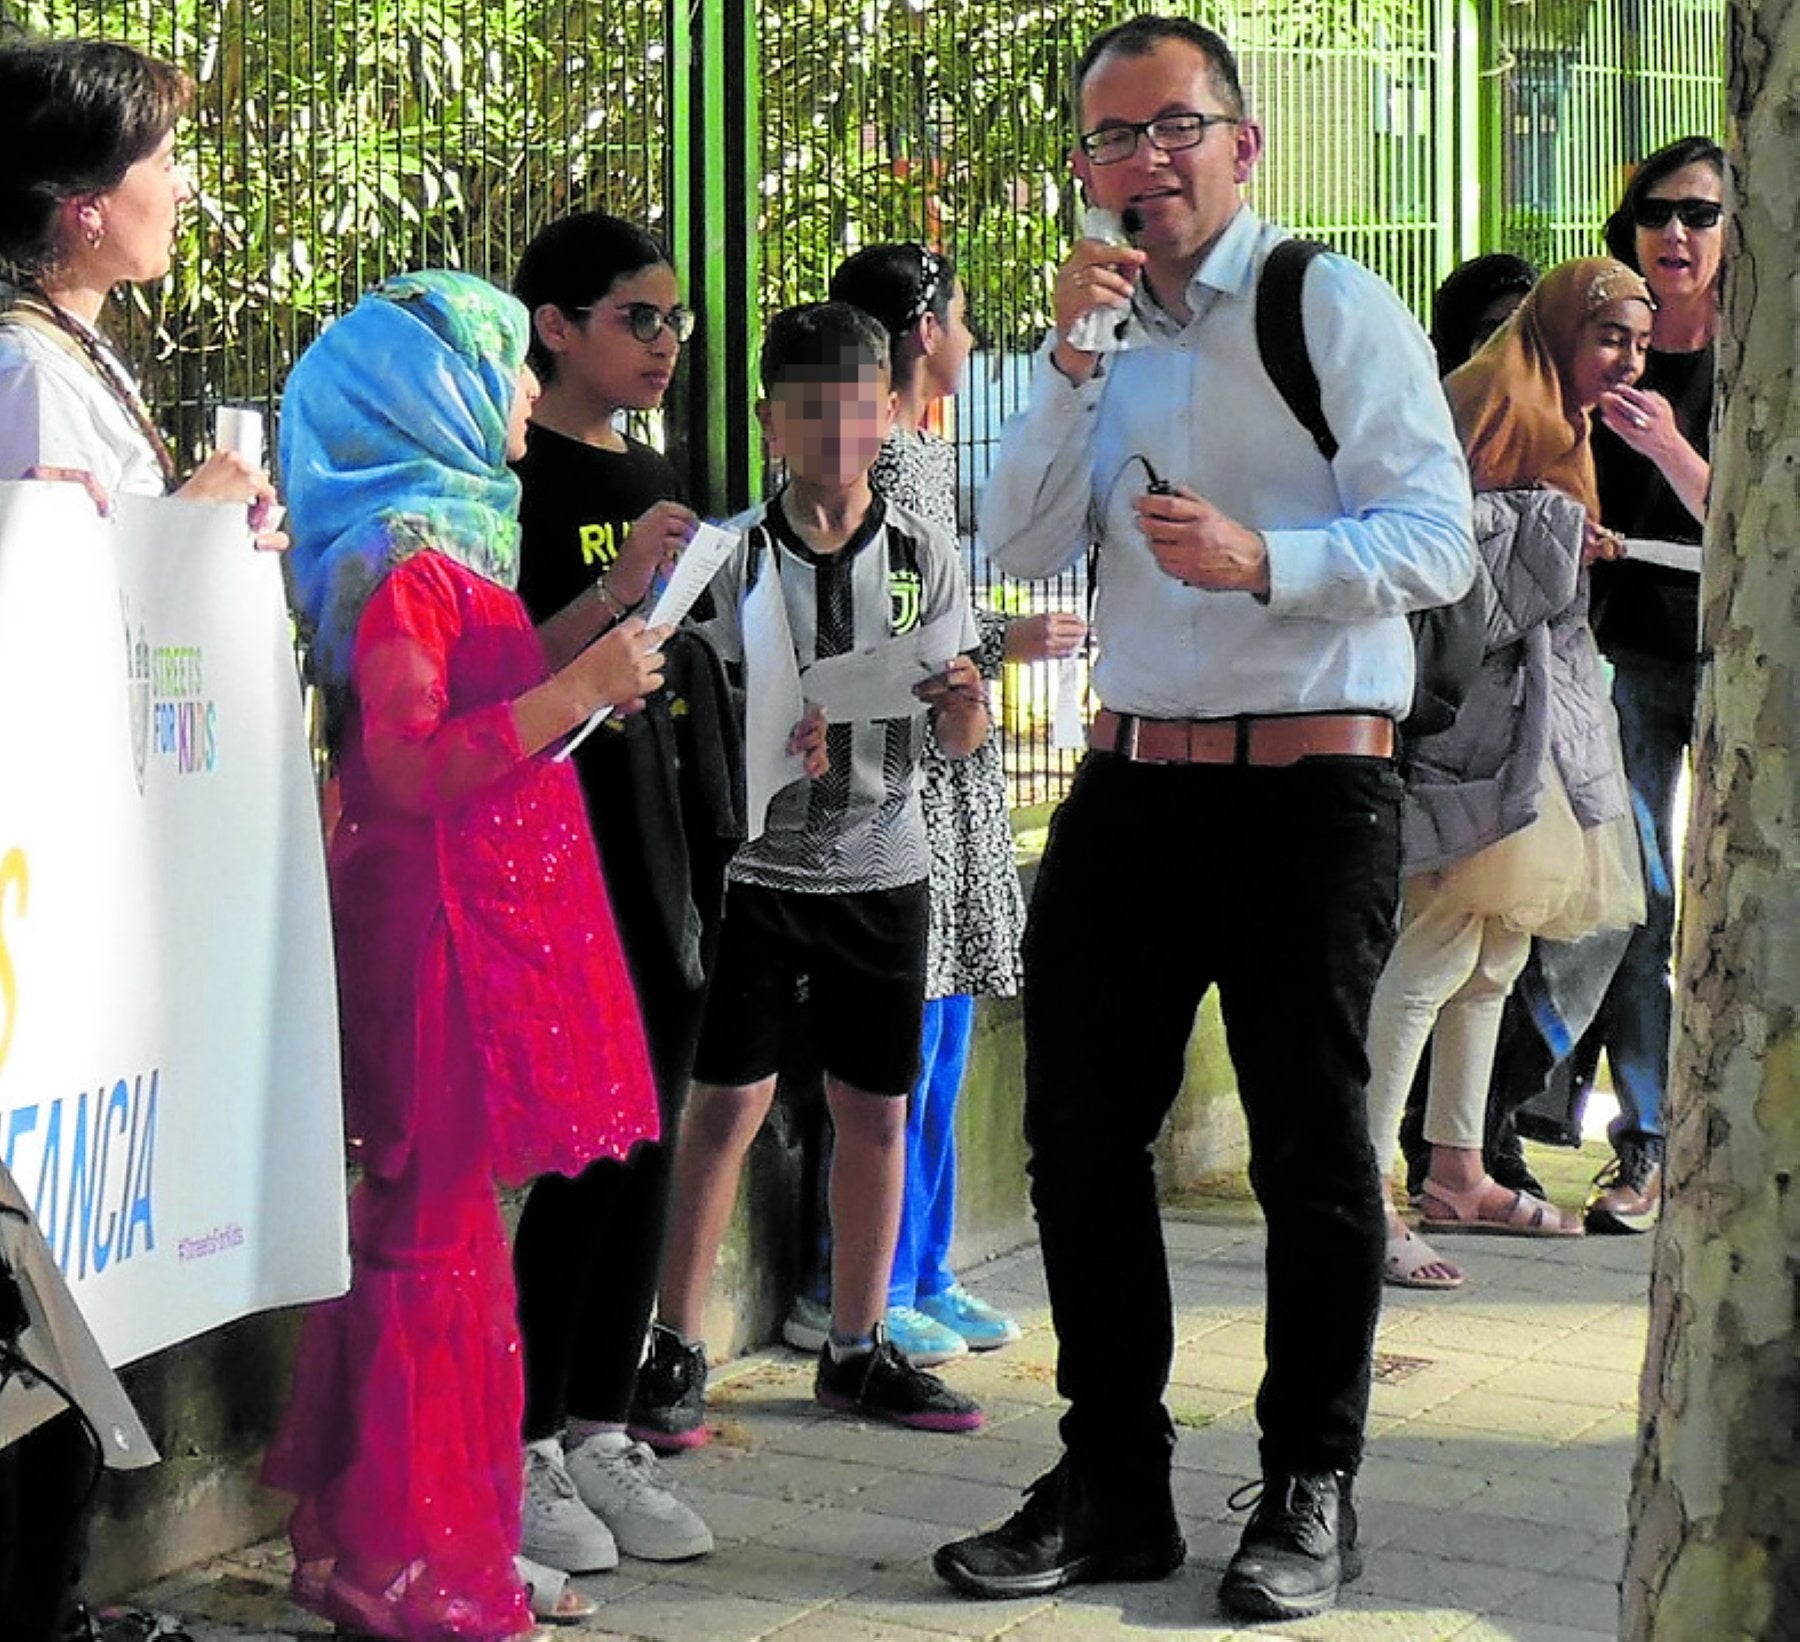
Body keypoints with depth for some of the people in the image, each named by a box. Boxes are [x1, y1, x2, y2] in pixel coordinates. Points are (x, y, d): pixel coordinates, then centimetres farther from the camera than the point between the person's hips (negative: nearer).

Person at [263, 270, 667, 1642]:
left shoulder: (450, 538, 16)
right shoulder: (407, 556, -15)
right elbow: (405, 768, -22)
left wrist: (615, 604, 22)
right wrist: (579, 690, -22)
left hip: (484, 920, 10)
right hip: (441, 926, -10)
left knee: (434, 1220, 13)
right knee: (437, 1229, -5)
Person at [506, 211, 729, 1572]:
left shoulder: (657, 481, 16)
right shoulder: (511, 478, -8)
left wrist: (714, 847, 17)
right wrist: (614, 593, -24)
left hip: (663, 859, 8)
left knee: (648, 1150, 9)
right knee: (583, 1152, -8)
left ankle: (601, 1434, 17)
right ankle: (520, 1449, 2)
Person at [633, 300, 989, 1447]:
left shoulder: (925, 557, 3)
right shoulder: (736, 555, -3)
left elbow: (963, 739, 3)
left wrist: (963, 704, -20)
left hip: (882, 866, 3)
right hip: (758, 863, -2)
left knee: (877, 1110, 7)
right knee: (728, 1101, -5)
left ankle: (857, 1350, 19)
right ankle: (677, 1351, 3)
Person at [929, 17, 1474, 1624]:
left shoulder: (1335, 308, -5)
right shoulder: (1102, 331, 13)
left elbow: (1436, 540, -12)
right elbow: (1020, 547, 2)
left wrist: (1263, 560, -27)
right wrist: (1072, 365, -8)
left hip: (1312, 785, -6)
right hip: (1133, 782, 6)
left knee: (1311, 1145, 2)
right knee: (1080, 1133, 7)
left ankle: (1312, 1493, 16)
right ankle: (1113, 1488, 19)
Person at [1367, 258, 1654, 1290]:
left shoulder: (1564, 425, 22)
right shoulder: (1494, 407, -10)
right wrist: (1554, 529, -14)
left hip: (1537, 724, 11)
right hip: (1477, 715, -11)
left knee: (1498, 951, 14)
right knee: (1439, 951, -14)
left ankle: (1459, 1176, 23)